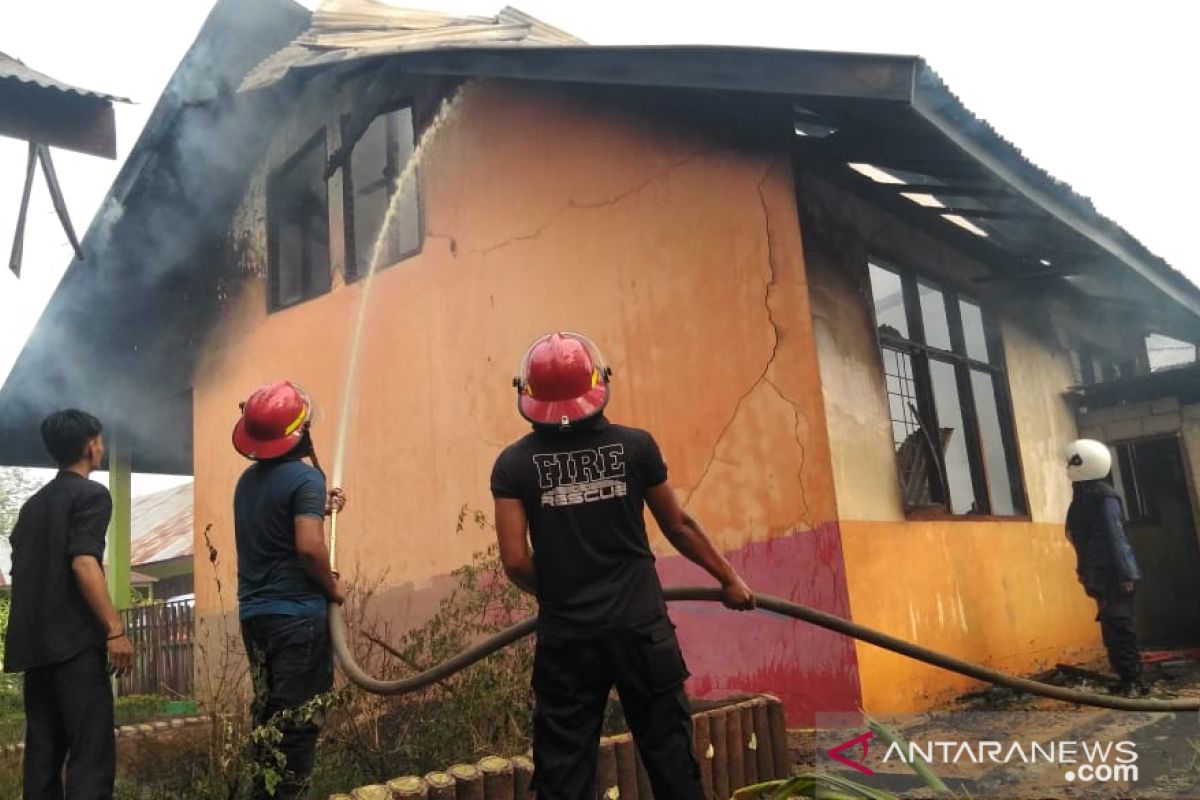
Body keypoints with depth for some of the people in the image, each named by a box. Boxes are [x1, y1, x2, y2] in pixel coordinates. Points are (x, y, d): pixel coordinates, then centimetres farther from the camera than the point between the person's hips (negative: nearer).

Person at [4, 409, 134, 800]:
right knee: (92, 753, -9)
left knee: (42, 752, 10)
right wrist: (116, 630, -20)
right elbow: (83, 563, -19)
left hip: (35, 643, 8)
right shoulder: (91, 494, -6)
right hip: (74, 641, -8)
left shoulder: (34, 503, 19)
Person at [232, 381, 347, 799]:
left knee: (269, 713, 17)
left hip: (254, 612, 8)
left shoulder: (248, 479, 10)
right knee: (296, 720, -1)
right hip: (297, 613, -8)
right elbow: (308, 547, -25)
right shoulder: (304, 476, -15)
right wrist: (333, 587, -10)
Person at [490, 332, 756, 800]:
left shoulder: (515, 463, -4)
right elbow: (678, 526, 7)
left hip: (566, 637, 0)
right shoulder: (634, 445, -2)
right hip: (640, 627, 0)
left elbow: (515, 561, -6)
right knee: (671, 761, 12)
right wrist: (728, 579, 22)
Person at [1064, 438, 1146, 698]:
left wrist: (1125, 574, -20)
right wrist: (1086, 573, 19)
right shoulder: (1084, 496, 13)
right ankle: (1127, 680, 16)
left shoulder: (1103, 496, -13)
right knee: (1112, 627, 10)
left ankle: (1132, 682, -3)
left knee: (1119, 627, -7)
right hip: (1100, 575, 9)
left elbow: (1117, 537, -18)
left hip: (1114, 575, -9)